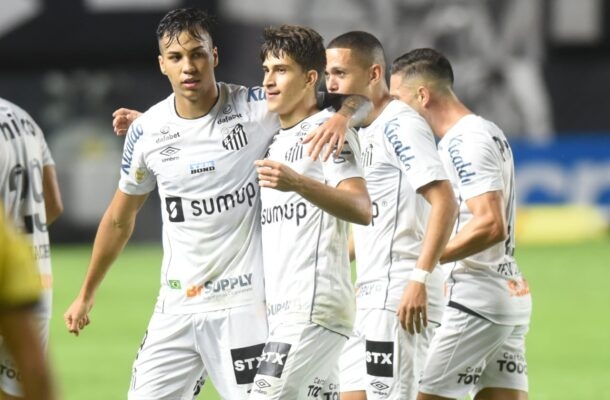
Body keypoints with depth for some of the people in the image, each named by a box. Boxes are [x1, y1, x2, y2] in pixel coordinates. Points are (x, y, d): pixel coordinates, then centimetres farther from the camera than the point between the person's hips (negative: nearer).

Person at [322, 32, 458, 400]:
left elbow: (445, 203, -20)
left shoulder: (401, 125, -11)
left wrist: (420, 279, -25)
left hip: (400, 297, -10)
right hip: (371, 296, 10)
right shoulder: (365, 133, 18)